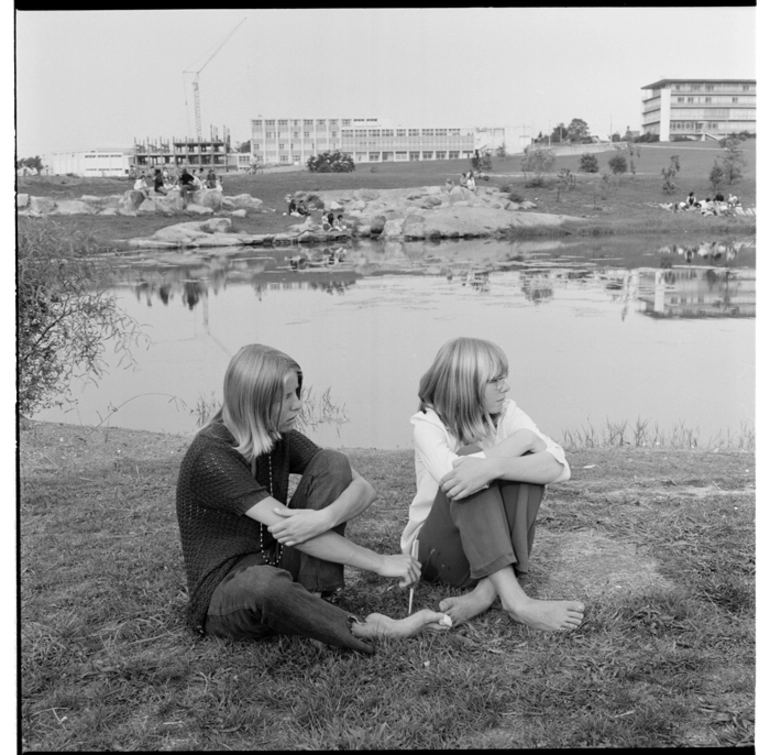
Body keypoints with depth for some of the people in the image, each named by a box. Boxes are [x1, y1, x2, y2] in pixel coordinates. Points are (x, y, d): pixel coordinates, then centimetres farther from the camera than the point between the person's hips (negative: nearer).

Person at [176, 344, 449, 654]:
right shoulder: (211, 455, -21)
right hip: (223, 592, -7)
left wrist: (325, 518, -30)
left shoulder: (280, 438, 2)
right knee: (268, 584, -44)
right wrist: (380, 563, -27)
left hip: (277, 565, 7)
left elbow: (363, 488, -5)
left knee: (331, 463, -9)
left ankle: (311, 603, -17)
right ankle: (372, 630, -25)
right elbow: (287, 528, -27)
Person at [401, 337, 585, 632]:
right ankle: (515, 600, -41)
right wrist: (523, 438, -23)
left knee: (526, 465, -21)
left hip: (491, 547, 4)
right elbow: (452, 476, -34)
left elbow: (558, 466, -20)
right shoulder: (428, 423, -12)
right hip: (436, 549, -3)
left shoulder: (506, 413, -3)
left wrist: (493, 466, -39)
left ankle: (487, 589, -30)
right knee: (474, 454, -30)